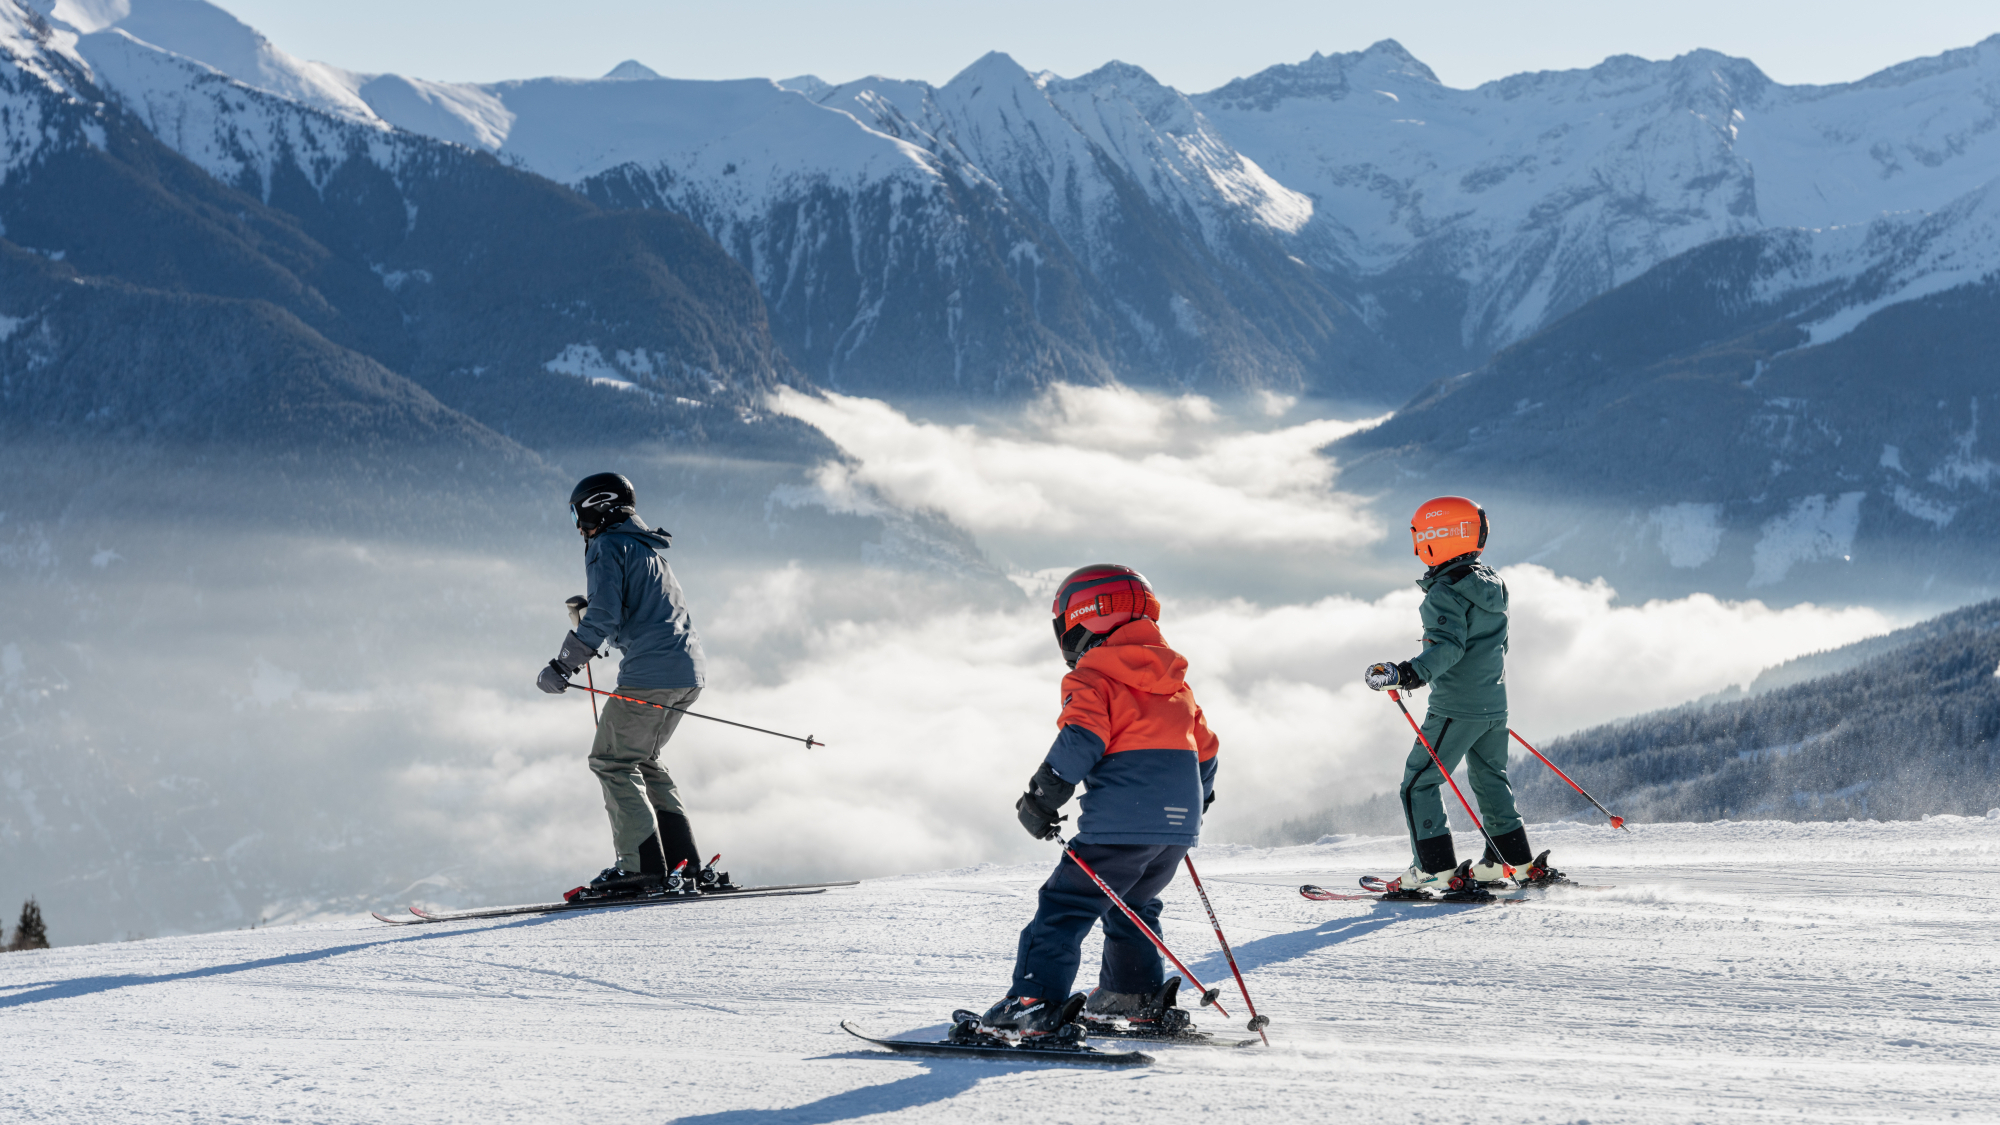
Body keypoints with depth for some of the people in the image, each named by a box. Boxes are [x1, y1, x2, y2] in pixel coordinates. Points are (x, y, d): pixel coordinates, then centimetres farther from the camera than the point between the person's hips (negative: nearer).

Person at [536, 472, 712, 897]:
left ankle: (642, 867, -9)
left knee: (612, 761, -2)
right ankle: (684, 863, 12)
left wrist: (562, 666, -12)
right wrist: (593, 605, 28)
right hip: (689, 672, 9)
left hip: (651, 673, -9)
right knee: (642, 760, 18)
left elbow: (604, 617, -14)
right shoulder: (648, 549, 25)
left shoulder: (607, 546, -3)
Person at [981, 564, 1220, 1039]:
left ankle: (1034, 1005, -14)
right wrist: (1197, 799, 41)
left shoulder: (1093, 676, -3)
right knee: (1131, 905, 27)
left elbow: (1082, 740, -17)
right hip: (1179, 823, 8)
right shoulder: (1175, 681, 21)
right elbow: (1204, 746, 27)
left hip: (1121, 821, -8)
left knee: (1065, 906, -5)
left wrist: (1042, 796, -13)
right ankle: (1137, 997, 26)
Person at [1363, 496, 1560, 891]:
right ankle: (1516, 859, 25)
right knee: (1490, 778, 22)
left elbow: (1448, 646, -29)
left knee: (1419, 782, -1)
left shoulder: (1446, 592, -17)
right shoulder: (1492, 585, 10)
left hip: (1456, 708, -9)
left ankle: (1435, 867, -5)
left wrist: (1409, 673, -40)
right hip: (1494, 703, 9)